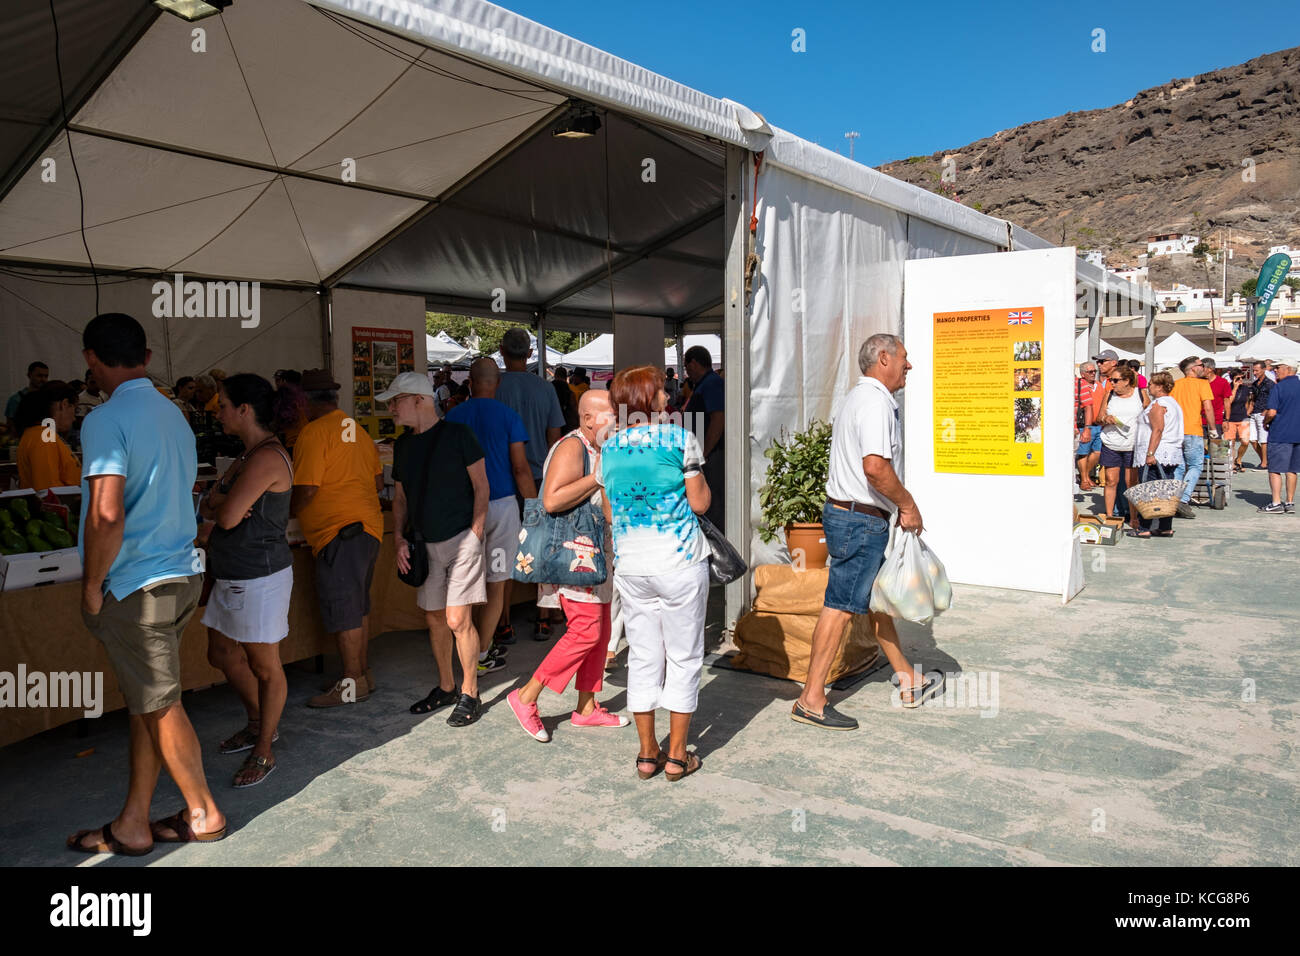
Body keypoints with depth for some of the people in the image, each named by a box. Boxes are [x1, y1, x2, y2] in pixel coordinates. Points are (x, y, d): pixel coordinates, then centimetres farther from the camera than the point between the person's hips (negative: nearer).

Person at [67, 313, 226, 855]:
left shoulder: (107, 420, -16)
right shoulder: (174, 415, 10)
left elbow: (106, 516, -26)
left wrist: (91, 587, -11)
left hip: (135, 587, -8)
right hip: (181, 573, 8)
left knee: (160, 707, 7)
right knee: (145, 703, 16)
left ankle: (204, 815, 21)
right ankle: (133, 825, 25)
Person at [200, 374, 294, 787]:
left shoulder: (266, 458, -20)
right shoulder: (247, 456, 12)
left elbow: (227, 516, -23)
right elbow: (208, 507, 12)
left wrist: (219, 500, -1)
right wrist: (220, 504, -11)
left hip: (259, 577, -10)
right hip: (232, 575, 10)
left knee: (264, 666, 4)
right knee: (221, 653, 21)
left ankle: (264, 750, 18)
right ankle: (259, 723, 39)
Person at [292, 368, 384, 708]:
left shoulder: (314, 432, -10)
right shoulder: (357, 430, 16)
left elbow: (306, 490, -15)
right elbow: (378, 481, 19)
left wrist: (285, 513, 2)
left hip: (340, 531, -9)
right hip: (368, 525, 9)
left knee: (342, 609, -3)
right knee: (358, 605, 15)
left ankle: (352, 683, 3)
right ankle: (364, 673, 23)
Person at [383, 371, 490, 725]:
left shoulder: (457, 434, -8)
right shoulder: (403, 444, 11)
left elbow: (481, 486, -6)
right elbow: (401, 495, 18)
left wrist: (476, 533, -12)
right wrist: (398, 537, 5)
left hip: (461, 539, -6)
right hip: (425, 543, 7)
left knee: (458, 620, -8)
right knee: (435, 619, 12)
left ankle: (470, 694, 7)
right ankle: (446, 687, 27)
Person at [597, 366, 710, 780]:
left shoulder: (609, 448, 5)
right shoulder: (681, 439, -8)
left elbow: (609, 514, 11)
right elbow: (700, 503, -5)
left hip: (630, 566, 4)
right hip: (680, 562, -4)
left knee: (643, 657, 12)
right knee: (683, 656, 8)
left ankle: (648, 753, 20)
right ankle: (677, 754, 14)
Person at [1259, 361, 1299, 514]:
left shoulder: (1277, 388, -11)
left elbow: (1272, 413, -18)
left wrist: (1266, 422, 2)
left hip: (1280, 434, -6)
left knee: (1275, 470, -1)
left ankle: (1276, 504, -4)